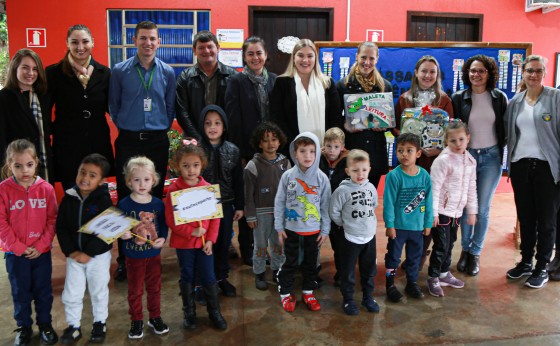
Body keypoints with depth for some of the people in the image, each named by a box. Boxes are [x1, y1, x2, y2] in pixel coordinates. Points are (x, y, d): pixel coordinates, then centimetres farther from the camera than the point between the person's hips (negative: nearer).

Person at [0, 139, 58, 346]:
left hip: (42, 251, 1)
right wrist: (18, 247, -13)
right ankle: (24, 327, 33)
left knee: (44, 291, 14)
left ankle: (45, 324, 33)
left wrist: (41, 245, -11)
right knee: (20, 292, 15)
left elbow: (52, 220, -4)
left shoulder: (46, 188, -8)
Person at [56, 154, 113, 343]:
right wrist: (70, 251, -12)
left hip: (98, 255, -3)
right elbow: (61, 227, -2)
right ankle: (73, 326, 29)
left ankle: (100, 323, 32)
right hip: (74, 255, 3)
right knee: (71, 293, 10)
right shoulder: (69, 198, -4)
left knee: (98, 291, 13)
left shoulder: (104, 201, -15)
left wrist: (89, 252, -19)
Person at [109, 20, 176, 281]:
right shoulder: (120, 71, 0)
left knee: (155, 197, 7)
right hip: (128, 142, -1)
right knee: (125, 198, 1)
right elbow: (113, 106, 8)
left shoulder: (167, 73, 4)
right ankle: (124, 258, 12)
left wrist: (161, 130, 6)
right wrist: (126, 127, 7)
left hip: (157, 142, 1)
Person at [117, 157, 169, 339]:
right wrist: (121, 234, -27)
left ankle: (155, 317, 33)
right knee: (135, 290, 12)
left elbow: (163, 225, 0)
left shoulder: (158, 204, -5)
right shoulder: (123, 204, -12)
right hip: (133, 255, -2)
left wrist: (162, 238, -17)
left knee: (154, 287, 16)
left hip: (154, 254, 2)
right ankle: (136, 321, 28)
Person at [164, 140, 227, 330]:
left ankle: (214, 311, 26)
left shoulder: (208, 188, -4)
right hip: (183, 242, -1)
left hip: (204, 241, 2)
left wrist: (210, 239, -7)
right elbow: (170, 220, -13)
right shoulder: (174, 189, -11)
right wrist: (192, 232, -19)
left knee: (208, 276, 9)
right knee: (187, 277, 14)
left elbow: (215, 216, 0)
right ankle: (189, 312, 29)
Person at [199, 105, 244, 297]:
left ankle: (222, 278, 33)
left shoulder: (233, 150, 1)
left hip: (226, 205, 3)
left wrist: (239, 206, 7)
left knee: (224, 243, 15)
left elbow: (238, 181, 6)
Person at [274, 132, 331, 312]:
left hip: (313, 230, 1)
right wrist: (279, 227, -3)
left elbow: (325, 206, -2)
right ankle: (286, 293, 28)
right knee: (290, 262, 12)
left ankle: (308, 292, 34)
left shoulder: (322, 178, -9)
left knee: (311, 263, 16)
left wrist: (325, 230, -1)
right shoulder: (288, 176, -11)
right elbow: (279, 202, -4)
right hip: (291, 229, -1)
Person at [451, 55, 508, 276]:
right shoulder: (459, 98, -1)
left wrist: (500, 149, -3)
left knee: (483, 208, 4)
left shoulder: (499, 98, 2)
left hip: (491, 157, 0)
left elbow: (505, 128, 7)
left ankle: (475, 253, 18)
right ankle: (465, 249, 24)